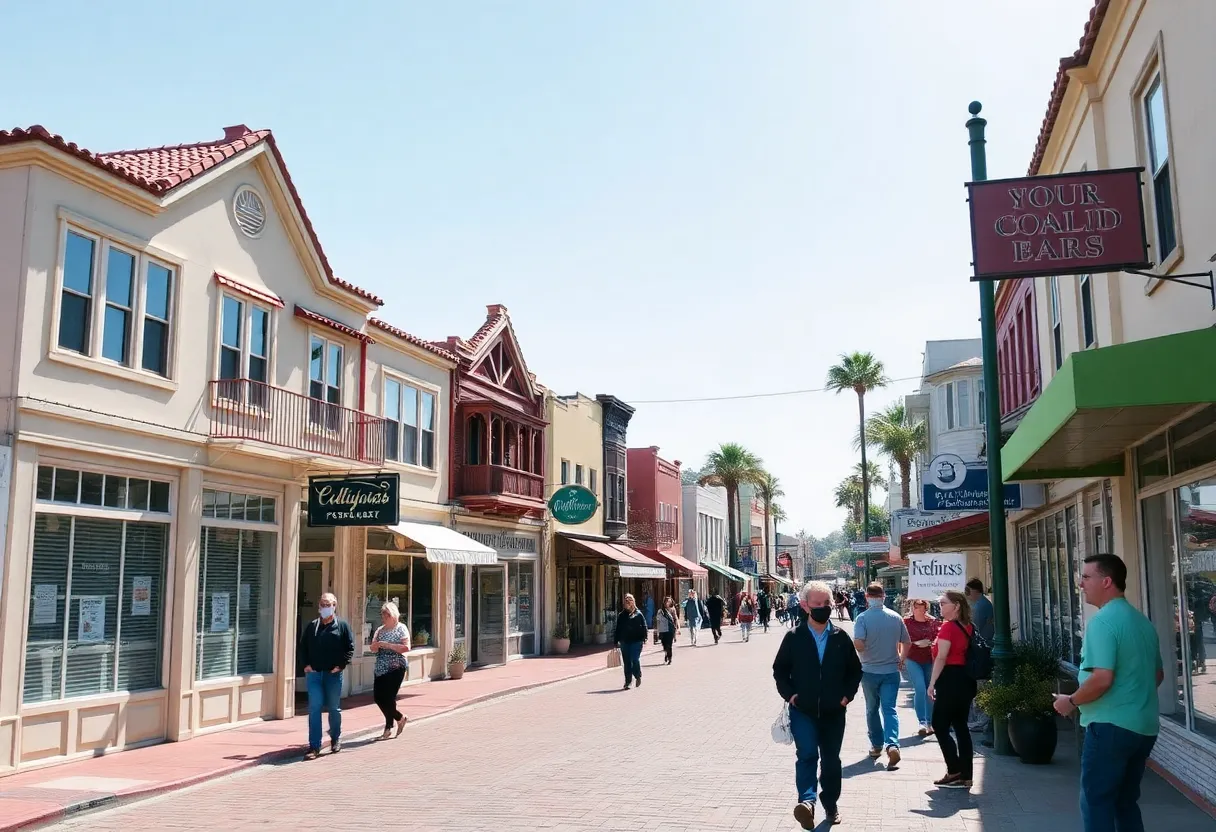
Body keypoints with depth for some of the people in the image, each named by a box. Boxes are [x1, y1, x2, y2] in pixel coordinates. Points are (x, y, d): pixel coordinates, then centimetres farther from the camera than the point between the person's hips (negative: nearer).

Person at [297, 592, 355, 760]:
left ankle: (336, 739, 31)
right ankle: (314, 747, -2)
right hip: (314, 673, 2)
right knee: (314, 708, -5)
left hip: (333, 674, -1)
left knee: (334, 708, 10)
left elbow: (350, 648, 0)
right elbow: (302, 647, 12)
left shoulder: (342, 626, 1)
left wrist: (340, 665, -8)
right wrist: (306, 664, -1)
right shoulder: (311, 626, 8)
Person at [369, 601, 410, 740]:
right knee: (377, 697, 4)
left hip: (396, 668, -7)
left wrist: (387, 645, -17)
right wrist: (377, 645, -12)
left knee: (388, 698, -6)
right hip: (381, 669, 7)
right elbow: (373, 648, 11)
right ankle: (400, 717, 23)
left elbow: (406, 647, -14)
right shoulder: (380, 630, 13)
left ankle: (388, 728, 13)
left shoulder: (401, 628, -5)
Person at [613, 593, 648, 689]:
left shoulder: (638, 614, 2)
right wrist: (616, 641, 10)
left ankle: (638, 676, 15)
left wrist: (644, 638, -13)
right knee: (626, 662, 6)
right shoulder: (621, 615, 12)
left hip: (636, 641, -4)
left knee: (635, 659, -10)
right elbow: (618, 629, 14)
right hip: (624, 642, 4)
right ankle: (628, 681, 15)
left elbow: (644, 627, -1)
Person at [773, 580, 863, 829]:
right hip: (803, 710, -2)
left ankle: (831, 804, 29)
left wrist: (848, 694, -1)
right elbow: (780, 669, 4)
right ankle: (807, 801, -29)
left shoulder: (841, 637, 2)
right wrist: (789, 694, -8)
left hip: (833, 711, 2)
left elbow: (855, 670, 11)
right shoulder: (794, 637, -4)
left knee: (831, 759, 12)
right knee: (807, 754, -20)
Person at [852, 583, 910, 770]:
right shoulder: (896, 617, -1)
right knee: (890, 709, -1)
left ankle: (877, 746, 25)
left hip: (869, 671, -1)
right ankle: (892, 745, -21)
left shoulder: (863, 618, -12)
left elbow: (858, 644, -22)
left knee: (872, 709, 16)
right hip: (891, 670, 1)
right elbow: (907, 643, 6)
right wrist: (901, 660, 21)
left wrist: (862, 651, 1)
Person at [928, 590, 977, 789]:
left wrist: (932, 683, -15)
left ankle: (955, 772, -3)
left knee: (940, 726, 1)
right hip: (966, 680, 8)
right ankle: (965, 776, 12)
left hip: (950, 680, -8)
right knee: (961, 726, 10)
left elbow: (941, 657, -18)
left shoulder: (948, 626, -14)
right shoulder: (969, 627, 11)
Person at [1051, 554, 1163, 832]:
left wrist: (1071, 701, -10)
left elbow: (1102, 678, -25)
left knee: (1096, 802, 1)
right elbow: (1158, 674, 21)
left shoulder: (1102, 621, -17)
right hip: (1144, 726, 9)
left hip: (1111, 726, -9)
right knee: (1126, 800, 16)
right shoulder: (1142, 621, 11)